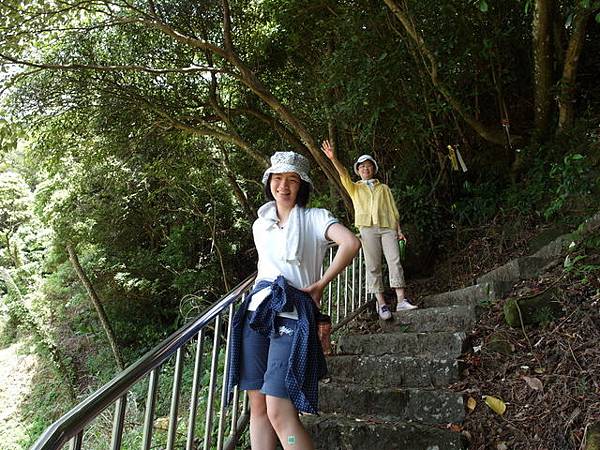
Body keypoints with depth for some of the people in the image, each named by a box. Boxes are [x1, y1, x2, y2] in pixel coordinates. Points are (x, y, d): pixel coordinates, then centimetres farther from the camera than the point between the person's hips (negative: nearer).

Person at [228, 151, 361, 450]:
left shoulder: (315, 218, -1)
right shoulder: (260, 224, 16)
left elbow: (351, 243, -18)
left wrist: (320, 284, -13)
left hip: (292, 316, -5)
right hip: (257, 311, 6)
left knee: (279, 411, -12)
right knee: (257, 405, 7)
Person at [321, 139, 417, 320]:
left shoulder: (384, 188, 24)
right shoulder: (355, 188, 19)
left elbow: (393, 209, 18)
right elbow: (343, 174, 1)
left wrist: (399, 230, 7)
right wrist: (333, 158, -16)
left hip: (388, 227, 1)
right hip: (368, 228, -1)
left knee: (395, 261, -9)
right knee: (373, 266, -4)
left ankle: (401, 300, -10)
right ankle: (381, 303, -3)